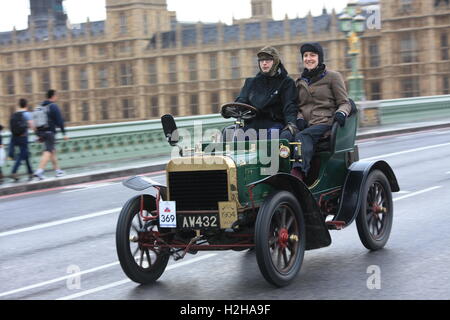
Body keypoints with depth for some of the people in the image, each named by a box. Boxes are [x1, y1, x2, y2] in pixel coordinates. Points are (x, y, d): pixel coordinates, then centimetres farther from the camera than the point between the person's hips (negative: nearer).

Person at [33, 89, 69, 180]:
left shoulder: (41, 106, 13)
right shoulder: (54, 106, -8)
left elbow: (36, 120, 15)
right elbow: (59, 120, -12)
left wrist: (39, 135, 20)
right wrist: (64, 133, -9)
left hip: (40, 131, 8)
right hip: (49, 131, -8)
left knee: (52, 150, 18)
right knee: (48, 152, -11)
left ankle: (57, 170, 25)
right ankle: (39, 171, -24)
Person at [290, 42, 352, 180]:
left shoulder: (333, 76, 10)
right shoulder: (300, 82, 24)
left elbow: (345, 103, 6)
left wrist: (341, 113, -17)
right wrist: (300, 118, 0)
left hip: (325, 123, -4)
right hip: (306, 126, 4)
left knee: (301, 137, -35)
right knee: (306, 142, -33)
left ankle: (297, 172, -55)